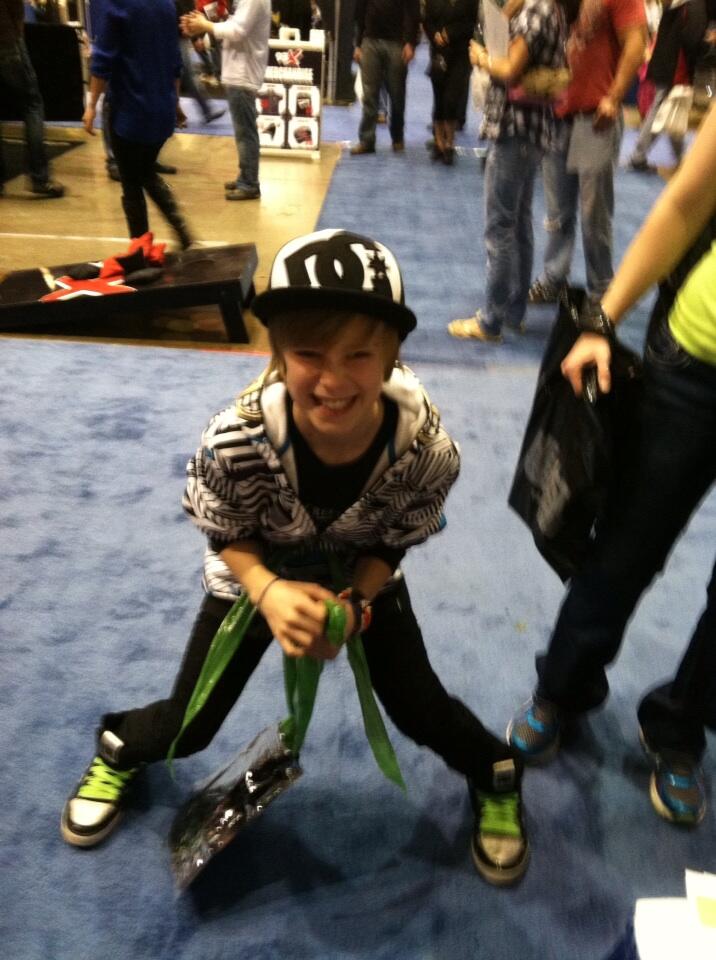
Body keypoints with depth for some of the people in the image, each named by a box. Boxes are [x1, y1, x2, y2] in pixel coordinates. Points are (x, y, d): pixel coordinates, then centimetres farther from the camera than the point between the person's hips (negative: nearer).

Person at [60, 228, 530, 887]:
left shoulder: (426, 448, -33)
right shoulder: (235, 439, -36)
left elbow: (392, 544, -14)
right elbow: (227, 537, -17)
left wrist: (353, 604, -31)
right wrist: (270, 593, -35)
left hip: (364, 575, 1)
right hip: (256, 572, 0)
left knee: (419, 710, 2)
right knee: (189, 726, 6)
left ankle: (495, 777, 38)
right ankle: (119, 751, 45)